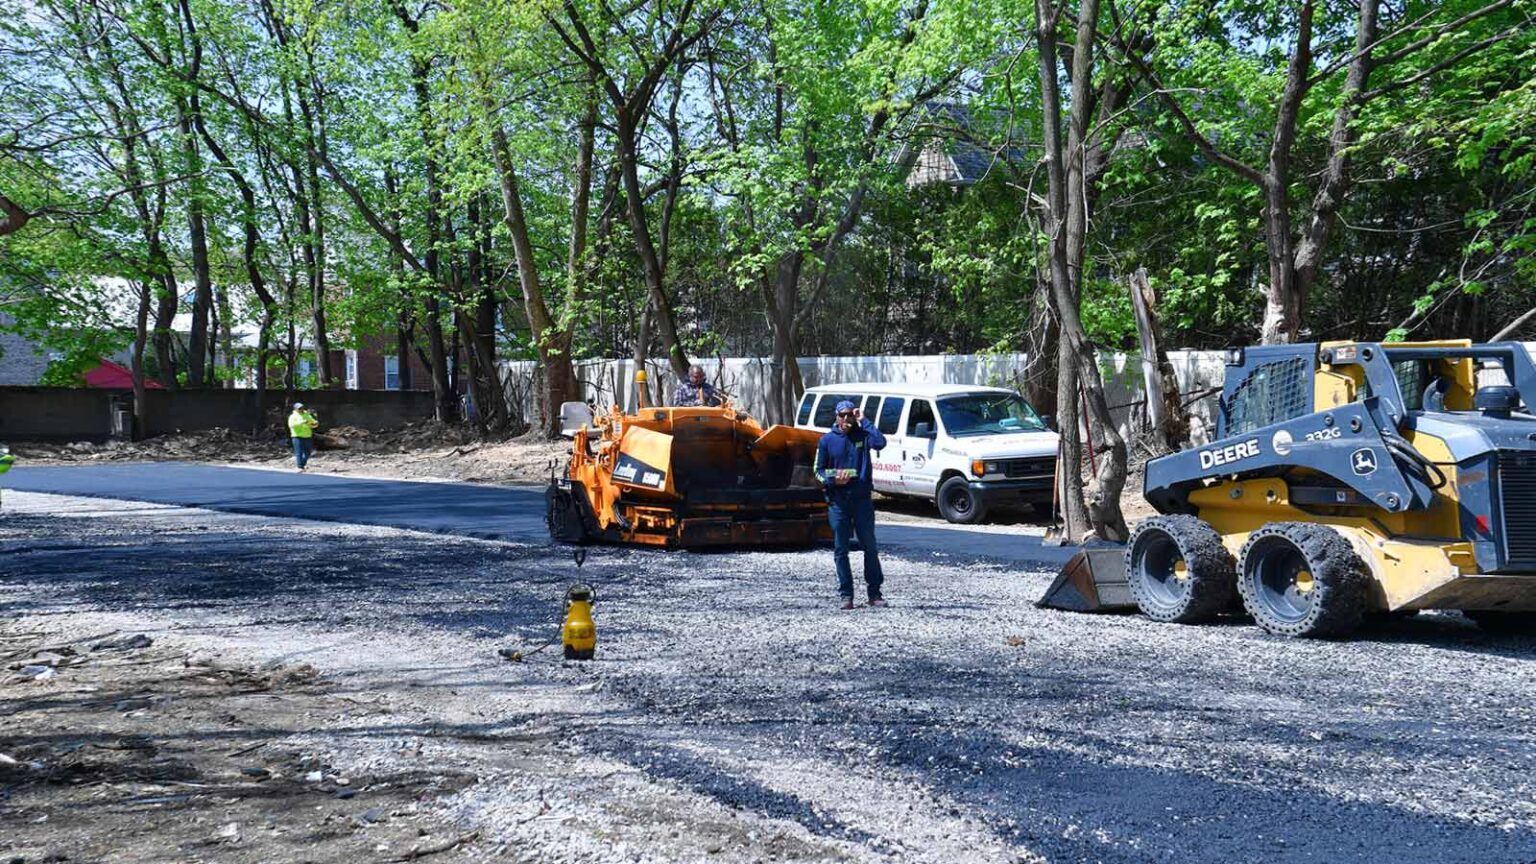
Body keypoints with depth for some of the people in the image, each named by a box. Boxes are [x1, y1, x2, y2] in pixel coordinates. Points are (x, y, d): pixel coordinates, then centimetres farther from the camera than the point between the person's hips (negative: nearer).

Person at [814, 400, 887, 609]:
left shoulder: (862, 435, 2)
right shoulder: (827, 440, 5)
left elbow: (880, 443, -19)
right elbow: (819, 470, 7)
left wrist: (863, 421, -13)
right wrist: (832, 480, -13)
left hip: (862, 499, -1)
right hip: (837, 502, 1)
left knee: (870, 546, 2)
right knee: (840, 550, 2)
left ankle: (874, 592, 11)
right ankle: (846, 595, 9)